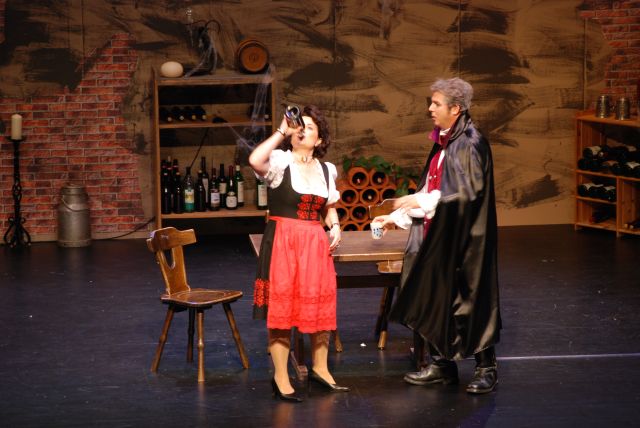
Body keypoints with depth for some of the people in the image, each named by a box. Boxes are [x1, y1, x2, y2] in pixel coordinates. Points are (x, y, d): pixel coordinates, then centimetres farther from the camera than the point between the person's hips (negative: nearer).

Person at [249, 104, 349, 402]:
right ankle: (280, 377, 2)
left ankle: (320, 368, 26)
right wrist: (281, 132, -21)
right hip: (282, 241, -5)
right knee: (281, 307, -4)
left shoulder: (327, 170, 12)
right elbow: (255, 161, -28)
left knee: (320, 306, 10)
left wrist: (335, 227, 3)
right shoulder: (280, 162, -6)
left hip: (316, 243, 5)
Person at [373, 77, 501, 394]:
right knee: (435, 299, 11)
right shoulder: (444, 143, 12)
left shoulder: (471, 144, -15)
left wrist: (421, 201, -19)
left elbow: (469, 192, -22)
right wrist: (398, 216, 18)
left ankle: (486, 368, 9)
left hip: (462, 240, -9)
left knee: (469, 300, -2)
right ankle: (441, 365, 21)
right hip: (437, 237, 9)